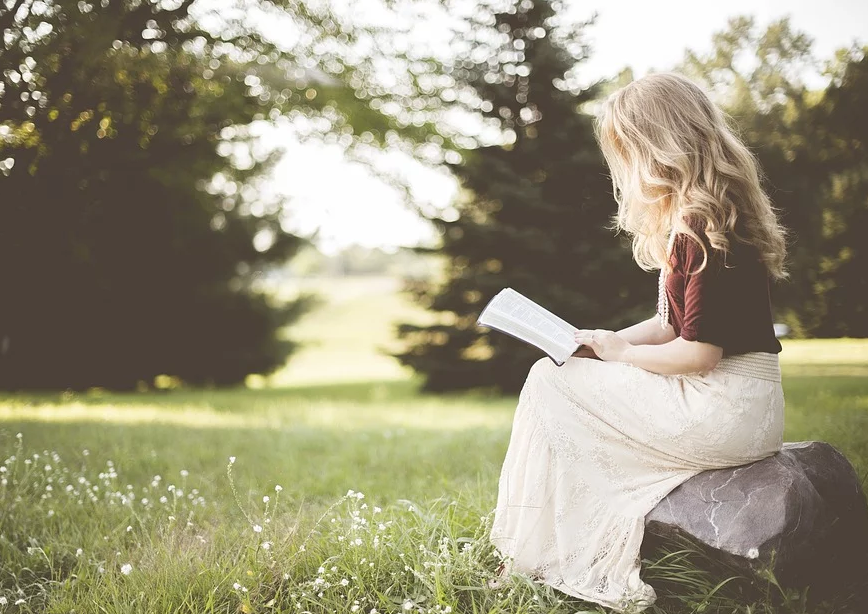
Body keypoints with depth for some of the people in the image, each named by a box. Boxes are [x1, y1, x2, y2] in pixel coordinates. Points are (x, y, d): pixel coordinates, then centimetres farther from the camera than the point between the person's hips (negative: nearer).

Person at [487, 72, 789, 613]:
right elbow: (673, 324, 18)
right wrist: (602, 344, 5)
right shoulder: (690, 219, 13)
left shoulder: (704, 227, -19)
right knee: (556, 378, 10)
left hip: (725, 413, -10)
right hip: (736, 406, 10)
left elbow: (699, 352, -22)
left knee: (550, 382, -5)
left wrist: (620, 352, -6)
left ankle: (535, 559, 5)